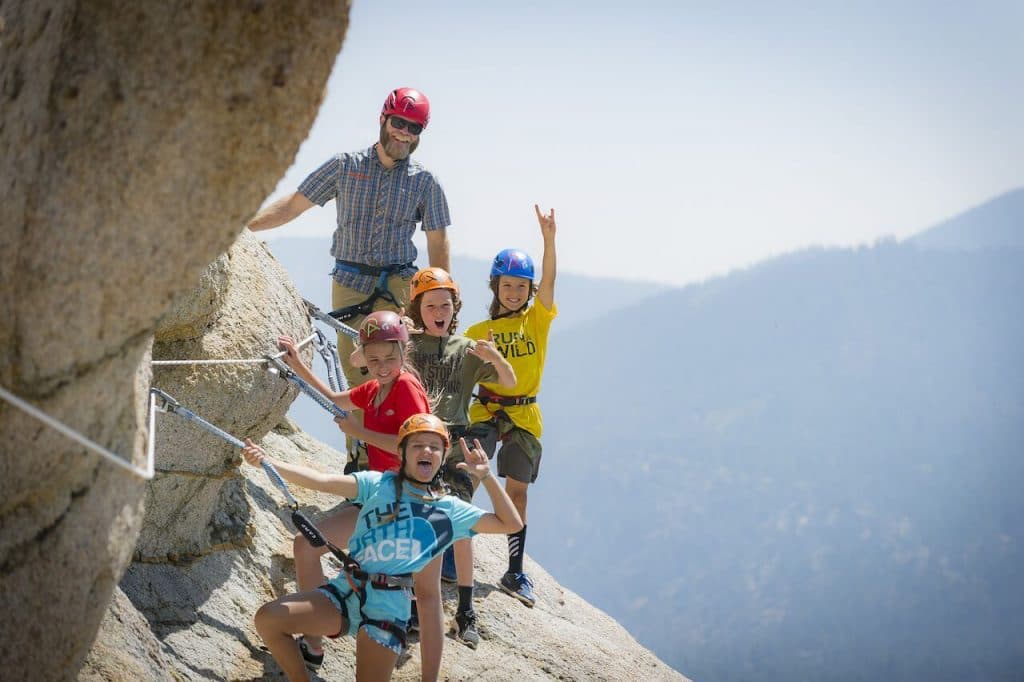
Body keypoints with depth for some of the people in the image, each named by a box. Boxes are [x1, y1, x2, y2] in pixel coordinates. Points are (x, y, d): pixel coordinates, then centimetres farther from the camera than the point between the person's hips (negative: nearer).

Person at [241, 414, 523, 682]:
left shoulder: (450, 510, 11)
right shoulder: (378, 484, 7)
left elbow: (511, 524, 12)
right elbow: (321, 481, -6)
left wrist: (486, 477, 4)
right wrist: (268, 461, -19)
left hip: (387, 609, -1)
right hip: (345, 592, 1)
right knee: (268, 618, -17)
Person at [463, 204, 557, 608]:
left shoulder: (537, 320, 4)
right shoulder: (479, 332, 4)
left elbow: (549, 281, -12)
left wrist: (548, 239, -27)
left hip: (525, 417, 1)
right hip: (485, 411, -1)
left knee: (517, 492, 8)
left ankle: (515, 572, 15)